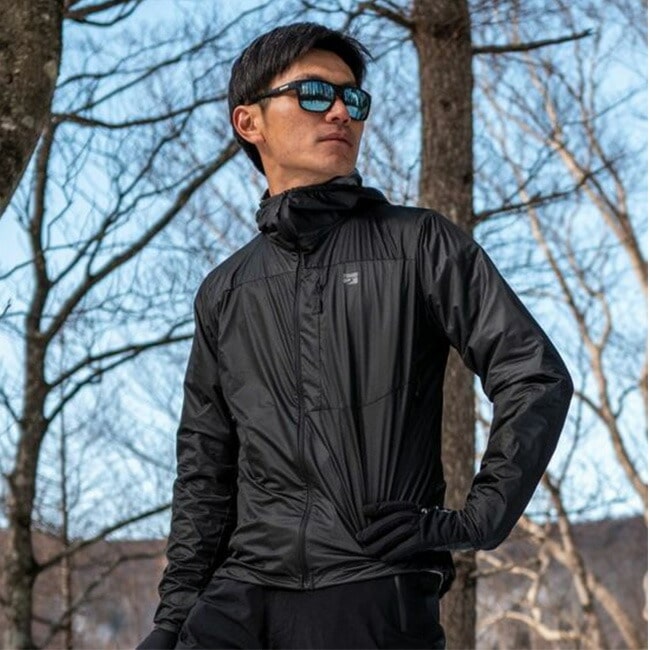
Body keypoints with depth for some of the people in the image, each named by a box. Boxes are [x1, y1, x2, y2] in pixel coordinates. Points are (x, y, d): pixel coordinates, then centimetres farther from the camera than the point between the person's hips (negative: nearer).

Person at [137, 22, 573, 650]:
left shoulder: (419, 244, 7)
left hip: (375, 592, -3)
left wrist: (476, 520, -5)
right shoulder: (224, 293, 18)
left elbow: (536, 378, 1)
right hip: (243, 593, 3)